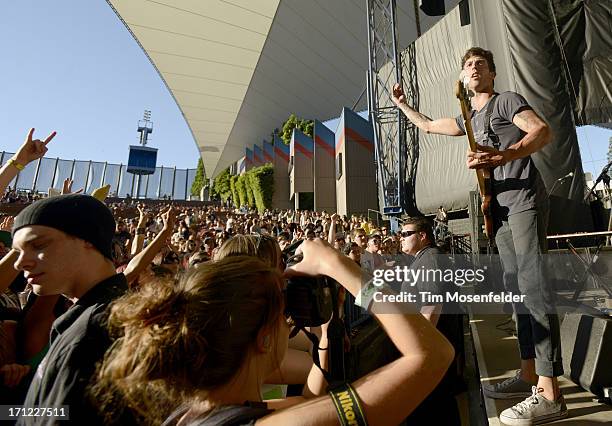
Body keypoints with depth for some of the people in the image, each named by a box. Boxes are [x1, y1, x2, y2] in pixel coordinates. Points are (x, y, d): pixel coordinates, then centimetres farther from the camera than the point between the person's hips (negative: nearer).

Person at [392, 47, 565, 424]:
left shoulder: (507, 100, 3)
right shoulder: (470, 119, 25)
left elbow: (543, 131, -12)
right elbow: (428, 126, 35)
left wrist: (502, 156, -28)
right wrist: (402, 104, 43)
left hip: (524, 198, -8)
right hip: (501, 207, 8)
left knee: (533, 284, -14)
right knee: (517, 288, 7)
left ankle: (549, 394, -10)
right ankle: (529, 374, 15)